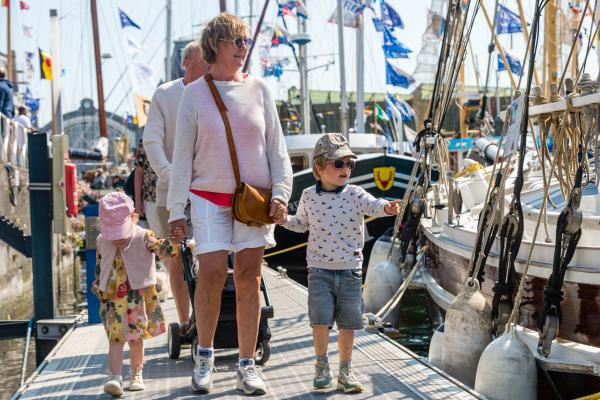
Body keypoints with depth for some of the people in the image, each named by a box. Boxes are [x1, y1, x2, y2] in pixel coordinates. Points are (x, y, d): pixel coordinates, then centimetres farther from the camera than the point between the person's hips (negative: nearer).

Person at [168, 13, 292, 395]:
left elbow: (276, 145, 9)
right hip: (209, 197, -1)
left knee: (249, 278, 2)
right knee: (211, 274, -10)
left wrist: (281, 191, -3)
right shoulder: (195, 93, 1)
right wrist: (177, 209, -1)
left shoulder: (258, 89, 6)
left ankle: (248, 366, 11)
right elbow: (183, 153, 2)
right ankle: (205, 355, 14)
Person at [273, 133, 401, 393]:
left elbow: (372, 206, -23)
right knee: (321, 318, -9)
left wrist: (386, 207, -44)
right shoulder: (309, 196, 2)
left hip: (350, 269, 0)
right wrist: (285, 220, -1)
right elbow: (302, 223, 18)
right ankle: (322, 366, 11)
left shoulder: (355, 194, -3)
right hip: (320, 268, 0)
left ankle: (345, 371, 19)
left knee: (348, 322, 5)